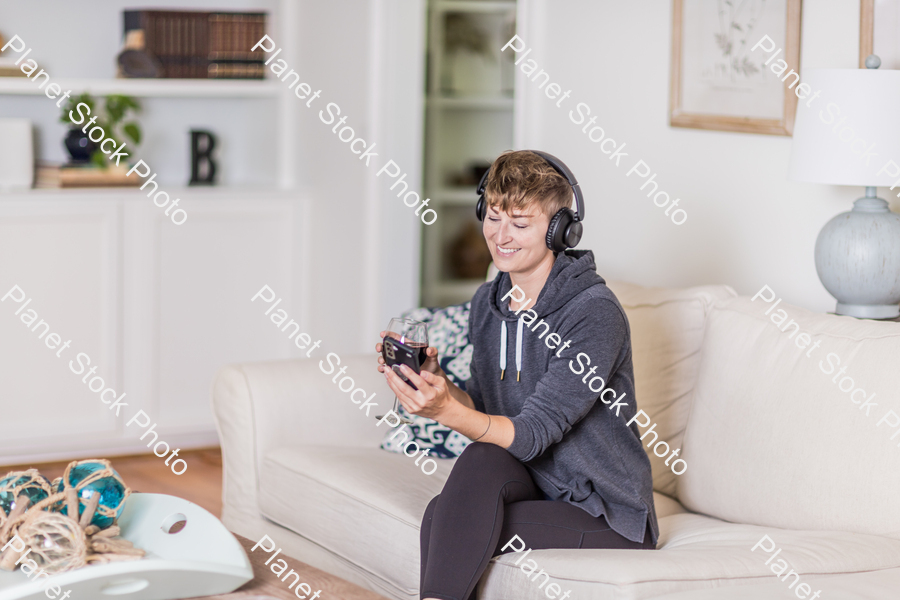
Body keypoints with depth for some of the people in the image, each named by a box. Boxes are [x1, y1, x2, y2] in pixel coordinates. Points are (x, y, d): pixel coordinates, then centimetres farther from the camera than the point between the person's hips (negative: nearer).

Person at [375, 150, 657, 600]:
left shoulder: (594, 314, -19)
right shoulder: (487, 302, 4)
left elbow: (532, 435, -24)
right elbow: (482, 408, 5)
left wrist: (446, 410, -39)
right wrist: (435, 384, -14)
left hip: (610, 517, -5)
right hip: (532, 485, 6)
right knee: (484, 459, -27)